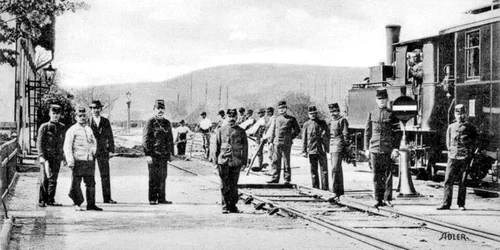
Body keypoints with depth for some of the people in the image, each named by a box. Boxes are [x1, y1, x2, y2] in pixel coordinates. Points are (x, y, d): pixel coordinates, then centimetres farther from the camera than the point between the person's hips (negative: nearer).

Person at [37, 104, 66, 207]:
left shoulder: (62, 127, 11)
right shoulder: (44, 127, -2)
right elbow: (39, 142, -6)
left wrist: (63, 156, 15)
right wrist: (41, 156, -16)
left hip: (57, 157, 4)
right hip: (46, 156, -4)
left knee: (53, 179, 5)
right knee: (45, 178, -6)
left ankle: (50, 200, 11)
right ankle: (42, 200, 1)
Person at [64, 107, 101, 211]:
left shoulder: (89, 130, 16)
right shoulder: (72, 130, -4)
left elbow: (94, 142, 33)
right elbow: (67, 147, -9)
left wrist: (93, 150, 14)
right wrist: (70, 160, -18)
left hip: (89, 160, 6)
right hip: (78, 160, -6)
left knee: (91, 183, 6)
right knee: (76, 184, -3)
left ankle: (91, 204, 13)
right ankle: (77, 204, 8)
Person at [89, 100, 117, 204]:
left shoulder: (105, 121, 9)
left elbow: (110, 136, 11)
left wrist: (111, 149, 3)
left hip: (103, 151, 2)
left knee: (105, 175, 0)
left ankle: (107, 198, 2)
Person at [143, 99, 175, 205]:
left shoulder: (167, 123, 12)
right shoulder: (150, 122, -4)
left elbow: (170, 140, 18)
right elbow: (145, 139, -7)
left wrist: (171, 153, 13)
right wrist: (147, 154, -14)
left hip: (164, 155, 5)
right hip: (153, 154, -5)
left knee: (163, 177, 7)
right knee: (153, 177, -2)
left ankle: (161, 198, 12)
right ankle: (152, 199, 3)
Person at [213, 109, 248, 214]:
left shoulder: (241, 131, 7)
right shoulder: (220, 131, 5)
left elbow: (245, 147, 8)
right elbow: (216, 147, 6)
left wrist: (244, 161, 3)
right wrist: (216, 160, 1)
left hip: (236, 162, 1)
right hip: (223, 161, -1)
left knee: (234, 185, 5)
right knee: (224, 185, 0)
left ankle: (233, 206, 14)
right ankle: (225, 206, 6)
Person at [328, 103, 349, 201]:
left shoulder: (342, 120, -6)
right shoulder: (331, 121, 18)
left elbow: (345, 134, -9)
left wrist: (345, 148, -13)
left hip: (338, 147, -9)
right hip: (332, 148, 9)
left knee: (335, 169, -16)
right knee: (338, 170, 13)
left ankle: (336, 192, -19)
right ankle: (340, 191, 19)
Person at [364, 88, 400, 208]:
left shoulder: (392, 115, 3)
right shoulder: (371, 114, 9)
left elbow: (396, 133, 2)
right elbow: (367, 132, 12)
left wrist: (395, 149, -6)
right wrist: (366, 148, 7)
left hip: (388, 149, -2)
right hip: (374, 149, 2)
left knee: (388, 175, -1)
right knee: (376, 176, 3)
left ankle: (387, 199, 4)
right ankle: (378, 200, 8)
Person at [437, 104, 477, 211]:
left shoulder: (470, 127, 6)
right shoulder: (451, 127, 13)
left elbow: (474, 142, 7)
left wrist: (470, 153, -1)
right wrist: (450, 150, 6)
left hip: (465, 157, -2)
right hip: (453, 157, 2)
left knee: (462, 182, 0)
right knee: (448, 180, -4)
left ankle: (461, 204, 6)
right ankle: (446, 204, -1)